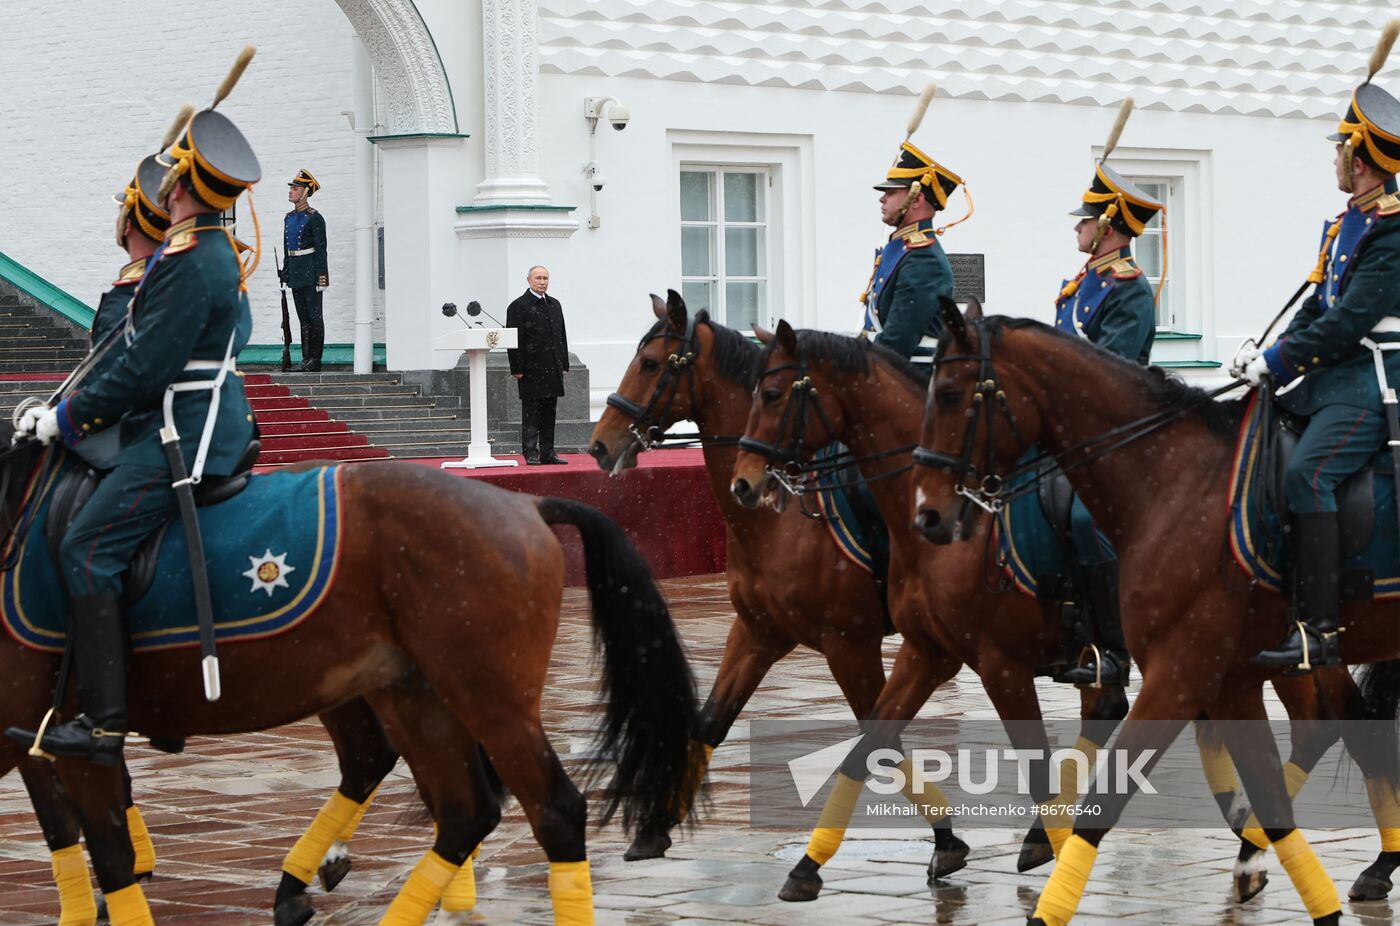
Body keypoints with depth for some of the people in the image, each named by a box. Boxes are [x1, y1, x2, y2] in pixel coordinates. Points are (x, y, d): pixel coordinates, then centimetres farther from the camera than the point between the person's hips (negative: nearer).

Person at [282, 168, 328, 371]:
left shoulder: (314, 218, -10)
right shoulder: (289, 218, 13)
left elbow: (321, 249, -12)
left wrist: (321, 278, -17)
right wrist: (285, 275, 16)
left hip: (311, 271, -8)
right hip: (296, 271, 8)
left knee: (314, 315, -4)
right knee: (303, 317, 9)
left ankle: (315, 359, -2)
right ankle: (306, 358, 11)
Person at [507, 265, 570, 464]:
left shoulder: (555, 305, 16)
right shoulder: (519, 306, -5)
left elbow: (561, 336, 19)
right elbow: (514, 340, -9)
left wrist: (564, 364, 12)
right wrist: (517, 368, -14)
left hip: (552, 370, 6)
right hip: (531, 370, -6)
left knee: (549, 414, 9)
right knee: (531, 413, -4)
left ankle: (548, 453, 13)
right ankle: (531, 454, -3)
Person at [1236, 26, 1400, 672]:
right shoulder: (1345, 224, 15)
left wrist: (1276, 361, -19)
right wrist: (1270, 354, 5)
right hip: (1327, 377, 10)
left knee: (1306, 473, -28)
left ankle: (1318, 630, -29)